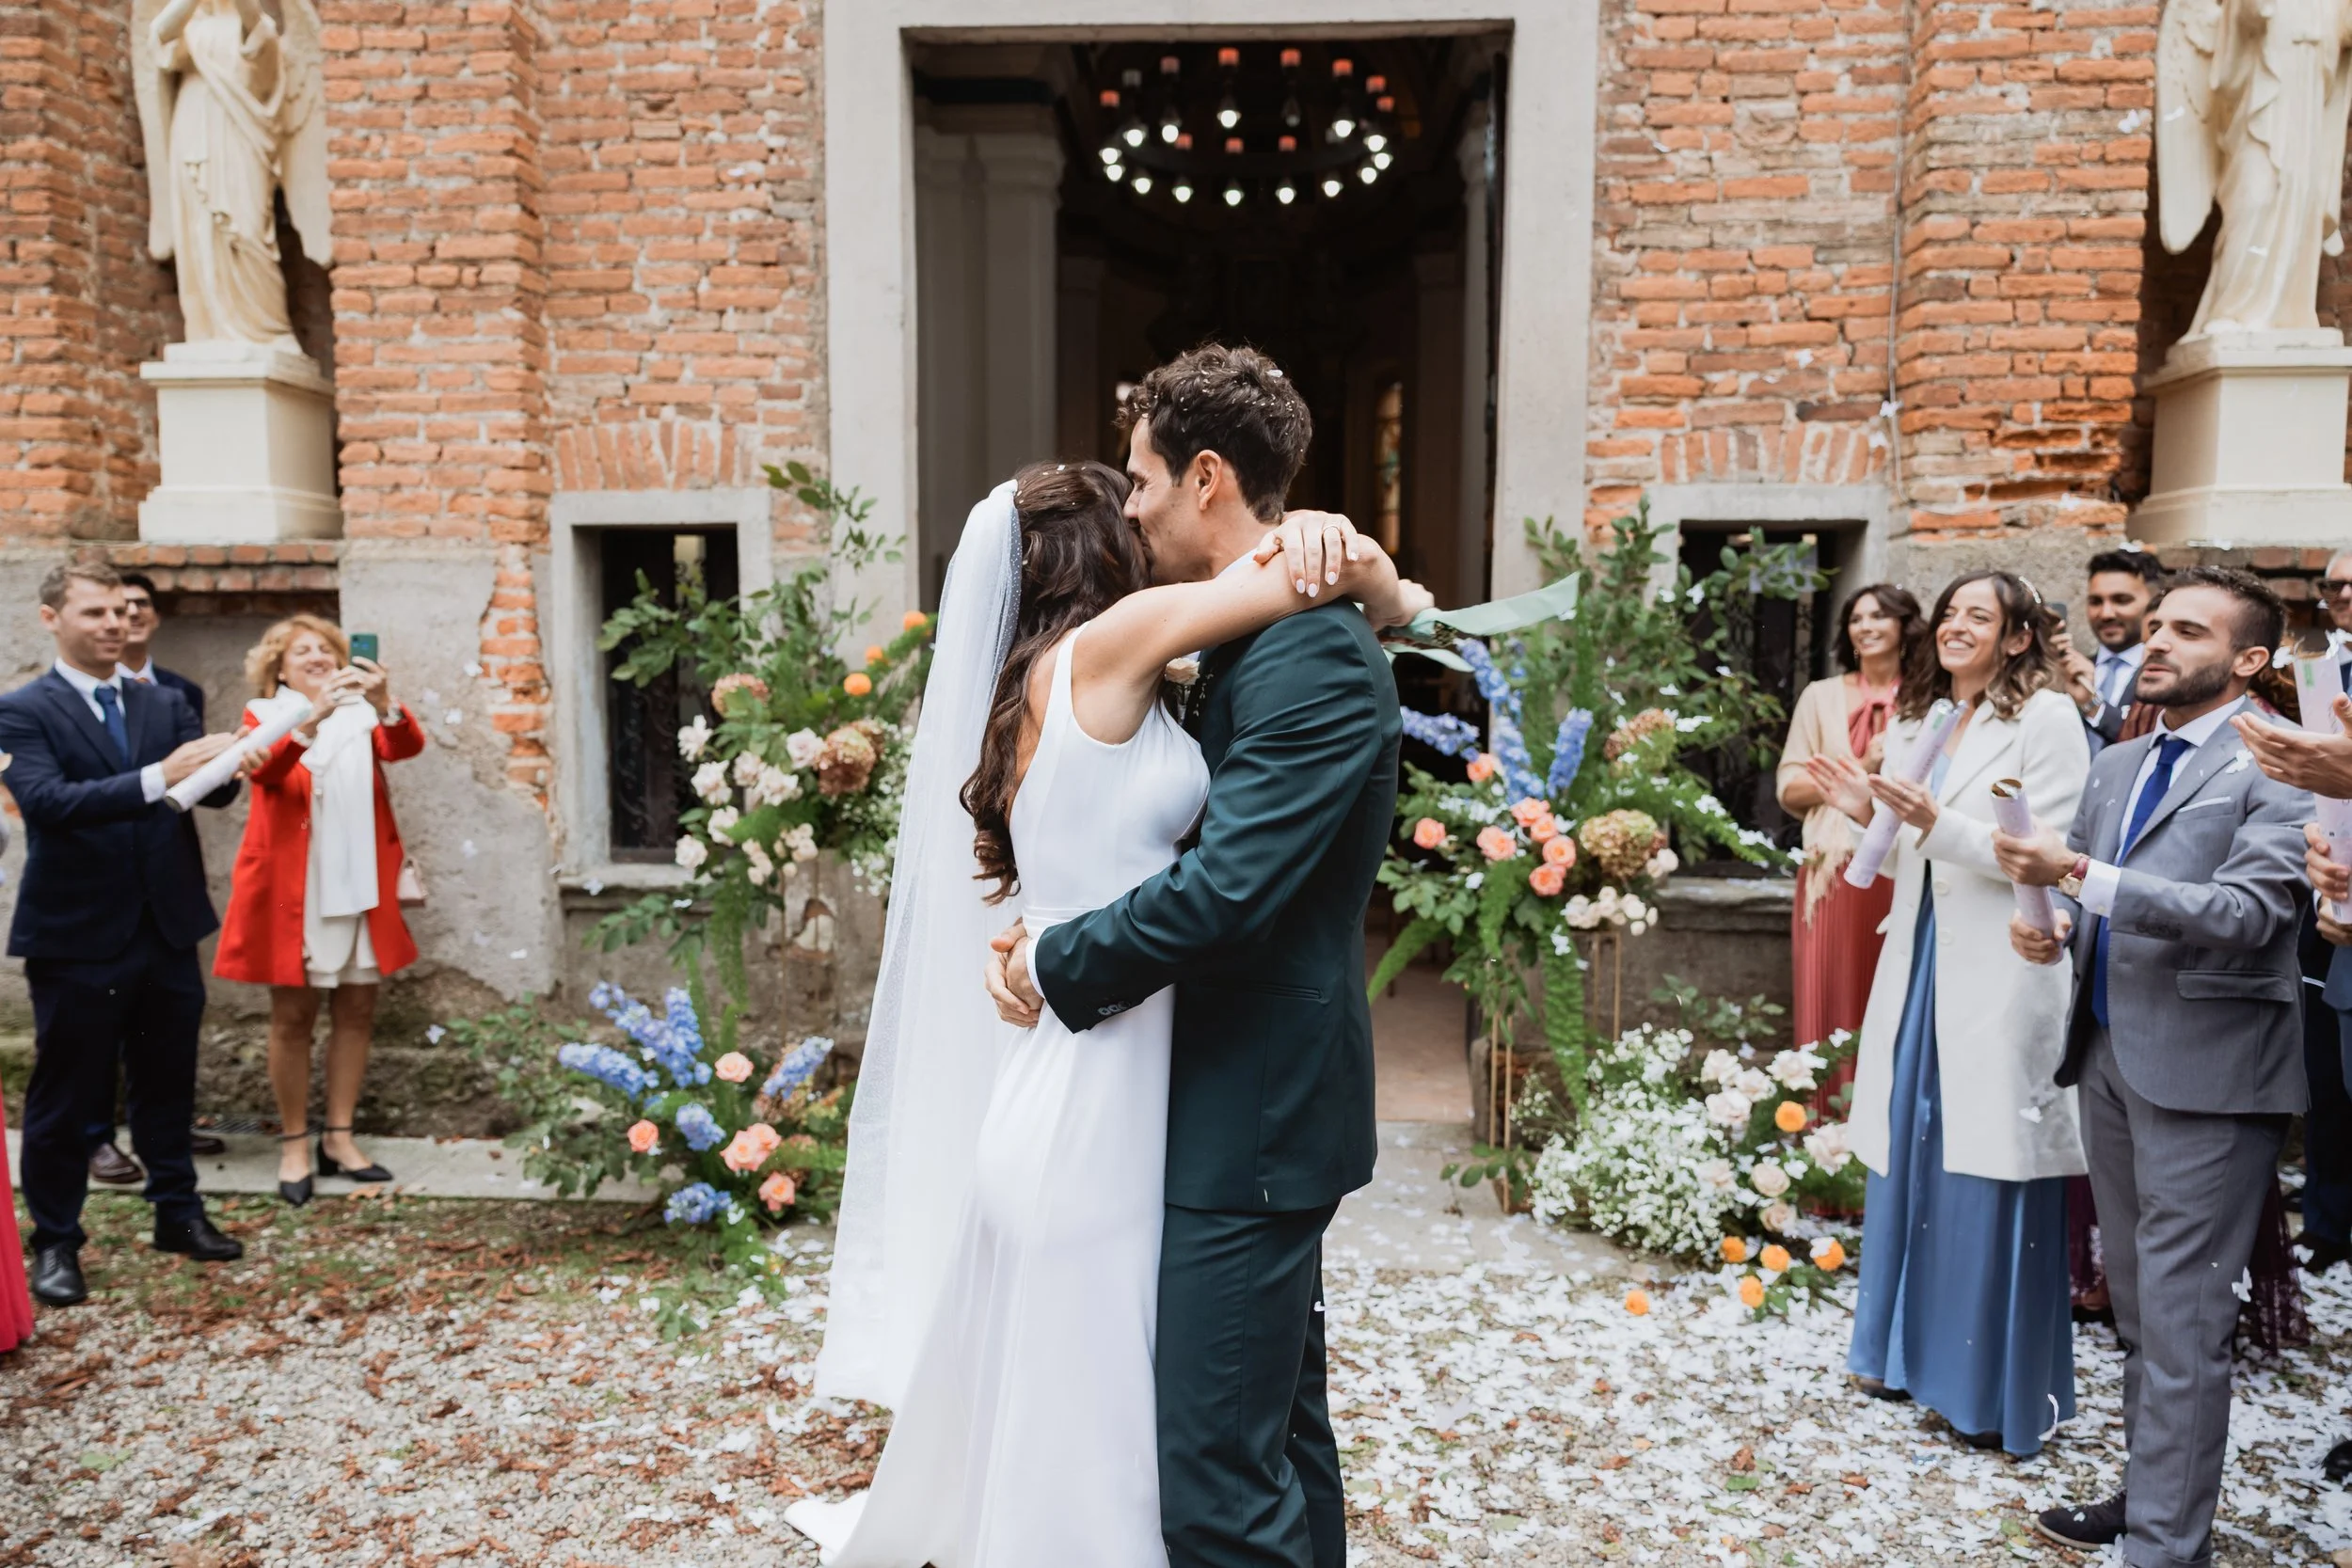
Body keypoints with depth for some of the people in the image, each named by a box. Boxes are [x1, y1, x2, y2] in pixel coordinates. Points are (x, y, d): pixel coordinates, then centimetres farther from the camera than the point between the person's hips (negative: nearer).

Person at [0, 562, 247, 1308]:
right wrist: (156, 777, -34)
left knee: (168, 1083, 16)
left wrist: (223, 765, -25)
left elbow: (215, 792, -1)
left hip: (168, 928, 4)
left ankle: (178, 1212, 29)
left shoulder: (164, 704, 8)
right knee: (65, 1096, 7)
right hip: (77, 936, -4)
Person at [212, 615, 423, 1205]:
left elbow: (406, 746, -12)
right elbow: (264, 770, -19)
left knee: (357, 1011, 7)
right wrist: (312, 717, -36)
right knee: (294, 1015, 3)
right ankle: (294, 1144, 12)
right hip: (292, 888, -3)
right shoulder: (264, 716, 2)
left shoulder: (362, 714, 9)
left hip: (361, 886, 3)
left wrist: (384, 703, -33)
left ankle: (339, 1138, 17)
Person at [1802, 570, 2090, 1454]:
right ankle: (1910, 1351, 29)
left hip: (1999, 976, -7)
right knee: (1909, 1160, 13)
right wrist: (1869, 813, 0)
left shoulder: (2047, 720, -6)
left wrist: (1937, 824, -25)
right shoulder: (1915, 722, 15)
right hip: (1919, 966, 7)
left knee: (1989, 1184, -1)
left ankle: (2000, 1391, 14)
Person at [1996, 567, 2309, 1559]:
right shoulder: (2117, 764, 15)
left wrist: (2079, 874, -28)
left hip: (2204, 1069, -7)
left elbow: (2244, 913, -20)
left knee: (2181, 1319, -2)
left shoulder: (2277, 769, -9)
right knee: (2138, 1305, 18)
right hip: (2110, 1057, 7)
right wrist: (2053, 927, -1)